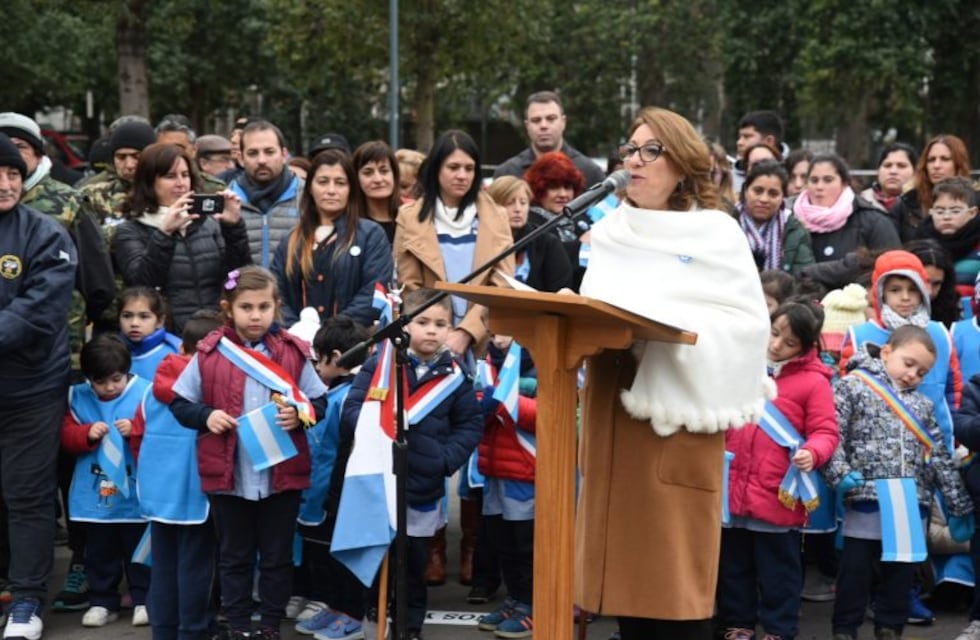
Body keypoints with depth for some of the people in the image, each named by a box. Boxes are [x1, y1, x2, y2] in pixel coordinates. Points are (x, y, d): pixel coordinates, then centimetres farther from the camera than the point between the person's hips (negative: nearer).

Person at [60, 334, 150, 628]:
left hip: (134, 492, -3)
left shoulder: (144, 393, -8)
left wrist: (135, 430, -25)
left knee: (138, 548, 9)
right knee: (99, 551, 12)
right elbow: (66, 436, 2)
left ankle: (143, 599, 20)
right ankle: (102, 602, 22)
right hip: (95, 494, 3)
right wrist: (88, 434, -16)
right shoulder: (78, 397, 1)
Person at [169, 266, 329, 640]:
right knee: (234, 557, 12)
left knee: (277, 557, 11)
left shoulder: (293, 353, -2)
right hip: (228, 476, 0)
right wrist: (205, 416, -13)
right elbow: (180, 402, 5)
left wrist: (299, 414, -14)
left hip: (282, 474, 0)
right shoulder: (209, 355, -4)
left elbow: (319, 402, 6)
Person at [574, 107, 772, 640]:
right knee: (624, 556, 5)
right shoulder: (610, 233, 15)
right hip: (614, 406, 5)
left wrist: (671, 321, -20)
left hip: (679, 408, -5)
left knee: (674, 557, -5)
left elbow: (748, 319, -9)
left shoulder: (717, 232, -1)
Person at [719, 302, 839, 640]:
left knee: (777, 570, 5)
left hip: (777, 496, -5)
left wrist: (812, 454, -26)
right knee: (734, 565, 15)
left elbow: (825, 432, -8)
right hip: (734, 490, 5)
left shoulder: (814, 381, -7)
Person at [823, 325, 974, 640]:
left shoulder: (922, 404, 18)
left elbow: (941, 458, 17)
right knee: (855, 570, 1)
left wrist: (959, 506, 14)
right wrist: (840, 475, -18)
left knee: (901, 571, 9)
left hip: (911, 506, 5)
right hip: (866, 500, -4)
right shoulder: (853, 385, 3)